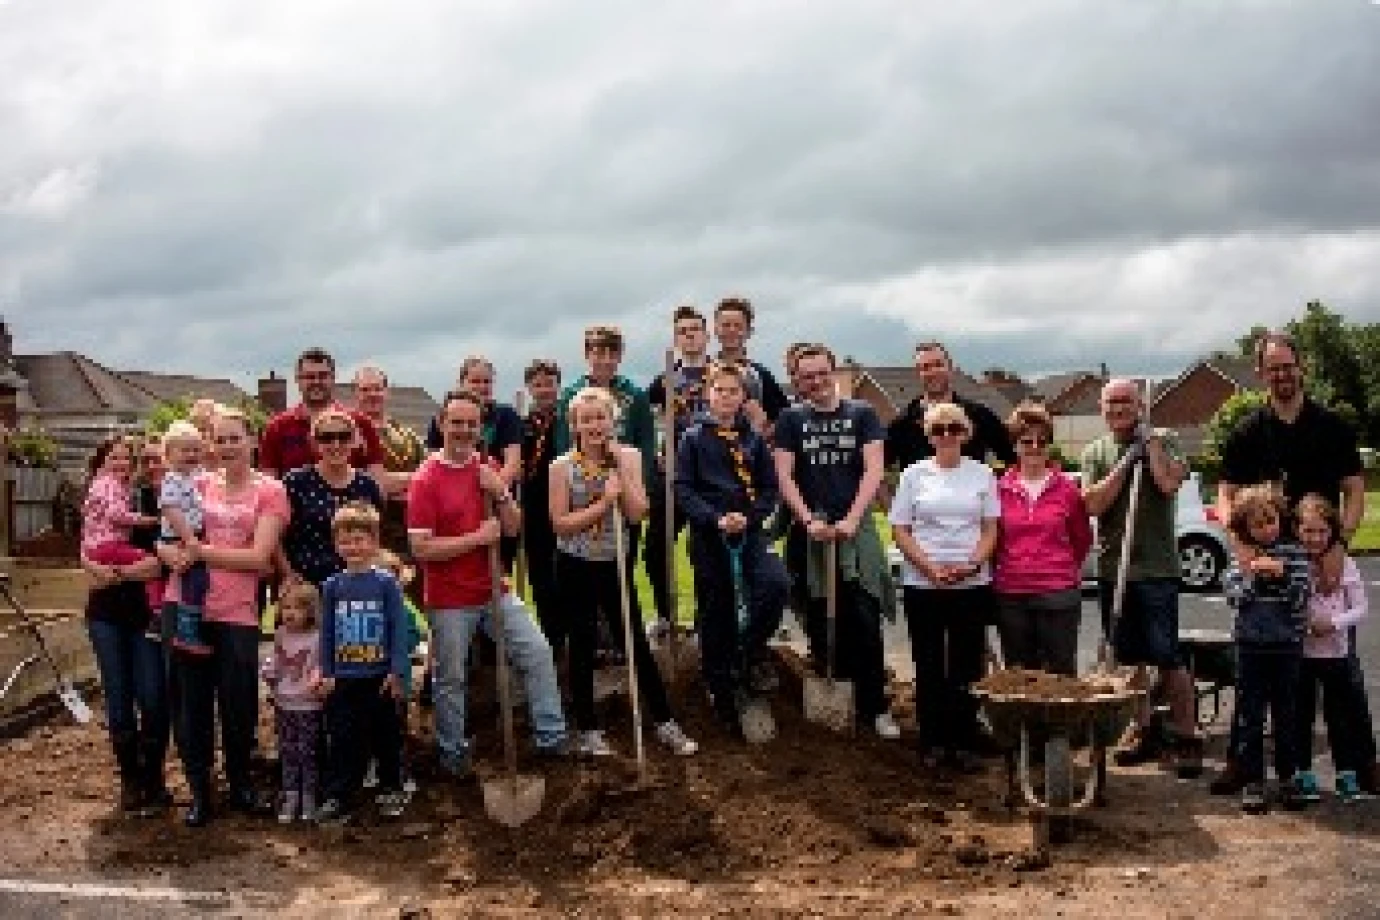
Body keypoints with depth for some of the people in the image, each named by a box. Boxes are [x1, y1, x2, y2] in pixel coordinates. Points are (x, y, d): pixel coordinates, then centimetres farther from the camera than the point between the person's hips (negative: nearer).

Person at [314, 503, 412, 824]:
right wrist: (326, 673, 5)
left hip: (380, 677, -2)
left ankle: (391, 790, 23)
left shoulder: (386, 582, -4)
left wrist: (397, 671, -9)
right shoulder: (333, 586, 4)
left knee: (386, 736, 9)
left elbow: (399, 629, -5)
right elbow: (326, 632, 9)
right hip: (344, 678, 2)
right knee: (342, 740, 4)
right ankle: (338, 798, 10)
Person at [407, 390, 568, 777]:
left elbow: (512, 528, 7)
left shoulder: (487, 470, 6)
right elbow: (421, 548, -18)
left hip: (493, 591, 5)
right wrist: (477, 537, -17)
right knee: (450, 679, 6)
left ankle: (553, 737, 15)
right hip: (449, 600, -5)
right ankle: (452, 753, 24)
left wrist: (500, 493, -11)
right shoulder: (426, 480, -12)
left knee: (537, 653, 4)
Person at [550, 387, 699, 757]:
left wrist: (619, 467, -16)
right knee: (583, 647, 7)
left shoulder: (628, 457, -3)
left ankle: (664, 723, 18)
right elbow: (560, 524, -13)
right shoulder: (562, 467, -9)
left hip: (616, 563, 2)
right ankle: (587, 730, 20)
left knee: (637, 644, 7)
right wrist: (603, 503, -20)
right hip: (576, 567, -2)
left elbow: (636, 513, -12)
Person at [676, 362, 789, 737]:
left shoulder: (754, 439, 9)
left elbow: (769, 488, 6)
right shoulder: (694, 438, 3)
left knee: (775, 583, -25)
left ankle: (750, 654, -2)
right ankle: (724, 697, 16)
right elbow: (683, 490, -4)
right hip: (708, 537, -1)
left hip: (750, 533, 1)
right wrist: (716, 518, -16)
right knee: (715, 617, 3)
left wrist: (747, 516, -11)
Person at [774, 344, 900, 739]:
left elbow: (873, 471, 0)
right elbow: (784, 477, 3)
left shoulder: (862, 415, 8)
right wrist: (809, 521, -9)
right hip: (810, 531, 1)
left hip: (855, 527, -1)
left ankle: (874, 708, 0)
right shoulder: (791, 419, 10)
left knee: (865, 622, -7)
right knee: (819, 623, 4)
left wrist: (852, 519, -11)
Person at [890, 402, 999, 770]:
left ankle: (964, 743, 11)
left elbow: (991, 529, 6)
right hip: (922, 584, 0)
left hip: (973, 584, 0)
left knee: (967, 665, 2)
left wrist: (971, 564, -11)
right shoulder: (915, 474, 5)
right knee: (929, 666, 4)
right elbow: (900, 530, 2)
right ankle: (932, 743, 13)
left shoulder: (982, 474, 7)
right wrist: (931, 568, -11)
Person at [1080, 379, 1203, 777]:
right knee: (1128, 658, 13)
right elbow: (1093, 504, -5)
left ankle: (1187, 738, 5)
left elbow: (1170, 483, -18)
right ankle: (1145, 732, 26)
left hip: (1156, 568, -4)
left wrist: (1149, 442, -9)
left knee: (1167, 657, -5)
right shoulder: (1095, 452, 9)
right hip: (1113, 568, 4)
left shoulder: (1160, 442, 1)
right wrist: (1126, 461, -9)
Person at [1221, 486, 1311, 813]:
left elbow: (1300, 599, -6)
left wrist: (1282, 574, -19)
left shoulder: (1294, 553, 0)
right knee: (1249, 716, 3)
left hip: (1287, 645, 0)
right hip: (1251, 646, 0)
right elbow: (1234, 598, -4)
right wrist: (1249, 573, -17)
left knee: (1287, 715, 10)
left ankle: (1287, 779, 23)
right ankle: (1252, 783, 10)